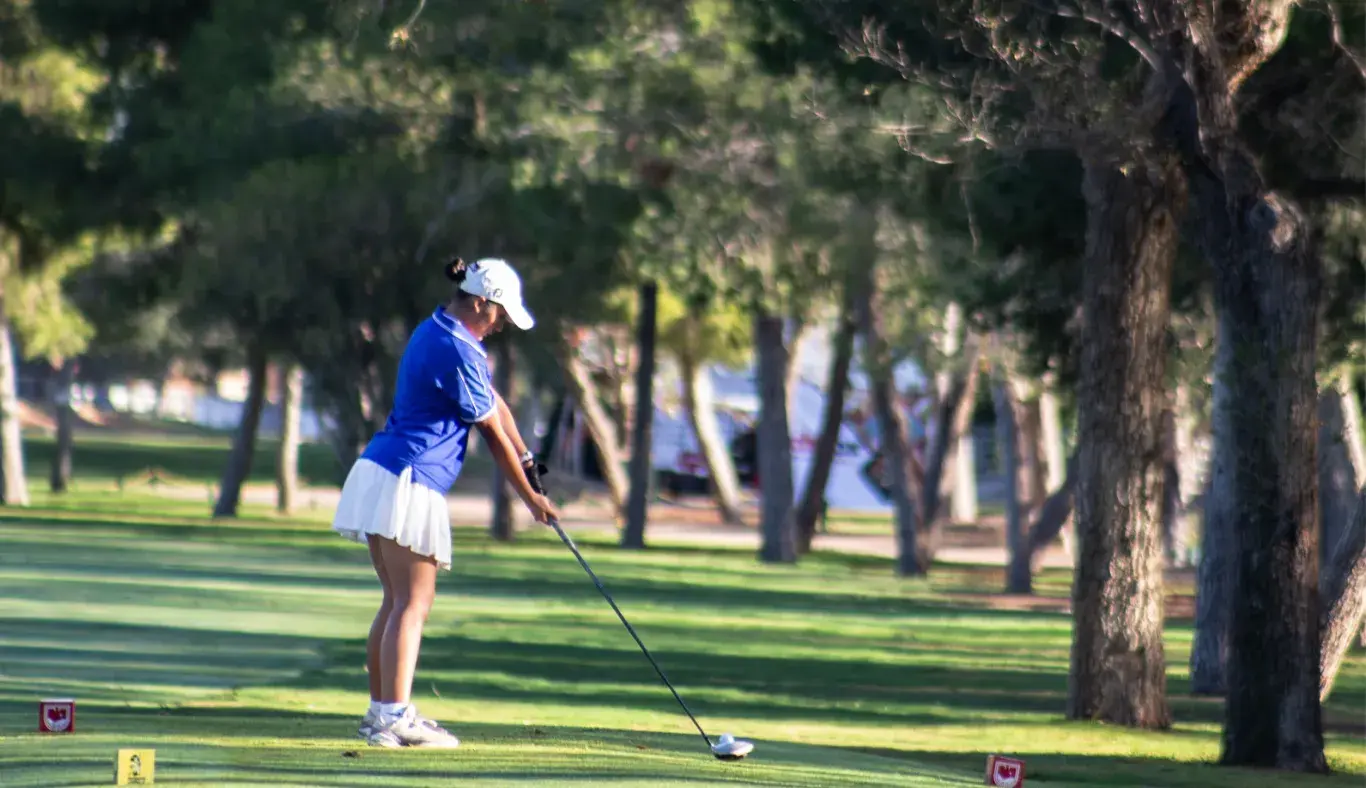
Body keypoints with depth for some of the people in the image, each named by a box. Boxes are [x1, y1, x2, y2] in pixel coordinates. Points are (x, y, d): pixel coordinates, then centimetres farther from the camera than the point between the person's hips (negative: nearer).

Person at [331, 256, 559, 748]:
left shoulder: (437, 333, 16)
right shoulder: (457, 352, -15)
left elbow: (495, 403, 19)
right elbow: (492, 432, -7)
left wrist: (526, 459, 10)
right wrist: (531, 498, 3)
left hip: (378, 473, 10)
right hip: (409, 485, -10)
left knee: (397, 602, 12)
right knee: (413, 605, -10)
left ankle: (380, 711, 13)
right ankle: (394, 718, -15)